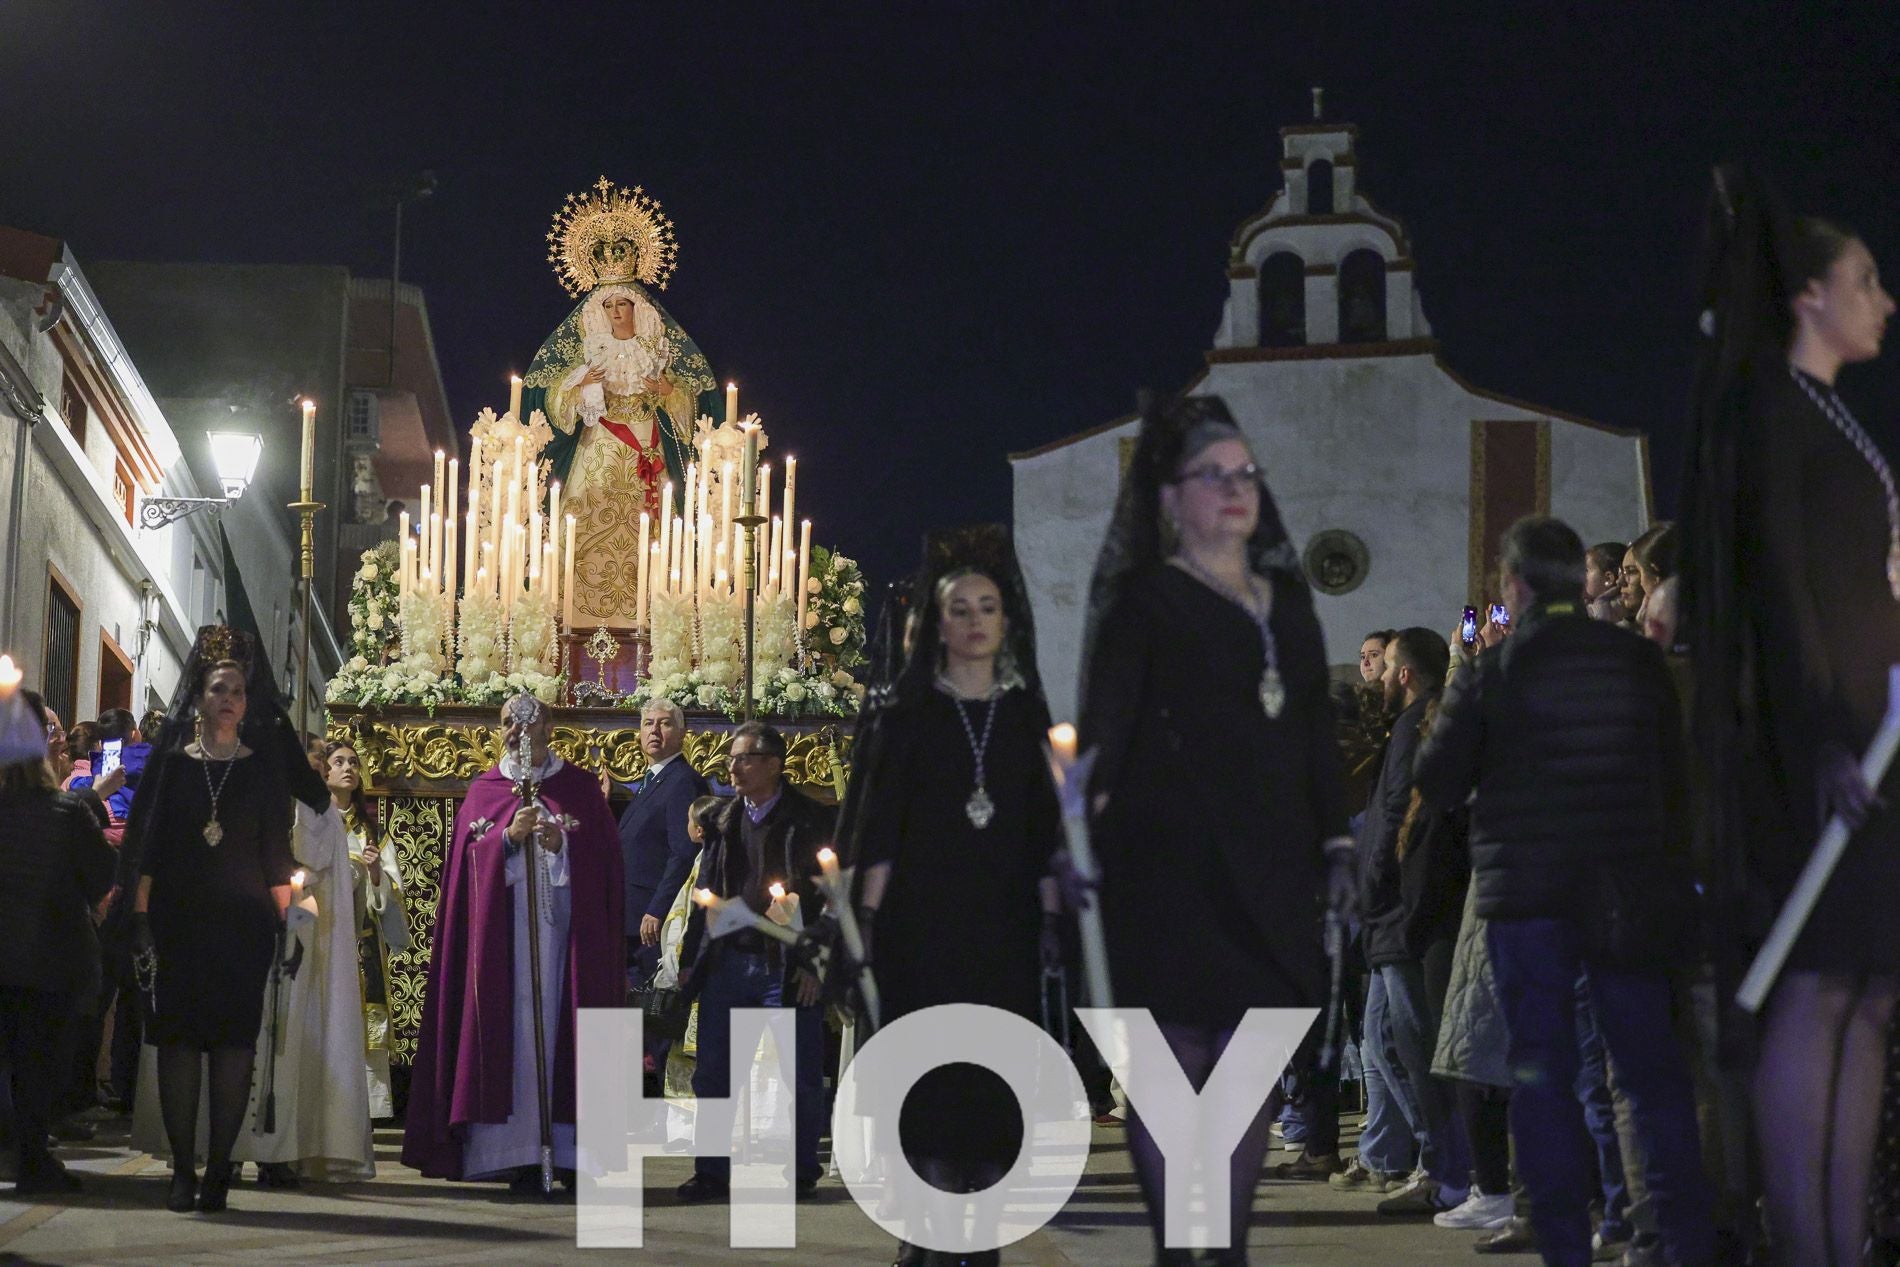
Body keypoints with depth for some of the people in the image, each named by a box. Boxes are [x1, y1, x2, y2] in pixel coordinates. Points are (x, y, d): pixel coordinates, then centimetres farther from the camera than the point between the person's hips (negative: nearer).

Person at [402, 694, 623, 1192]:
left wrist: (562, 842, -12)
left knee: (560, 1021, -4)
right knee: (510, 1031, -6)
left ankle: (571, 1151, -2)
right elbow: (468, 861, 4)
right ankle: (518, 1153, -6)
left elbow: (604, 858, 4)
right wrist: (509, 837, -11)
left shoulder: (580, 788, 10)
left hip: (562, 930, 0)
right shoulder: (484, 791, 13)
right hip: (501, 933, 1)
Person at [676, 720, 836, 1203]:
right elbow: (706, 894, 17)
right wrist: (691, 958, 11)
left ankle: (801, 1172, 16)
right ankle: (713, 1172, 12)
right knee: (713, 1074, 4)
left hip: (787, 966, -5)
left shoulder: (813, 821, -2)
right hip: (727, 962, 5)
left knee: (800, 1078, 2)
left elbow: (835, 896, -5)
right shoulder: (726, 822, 13)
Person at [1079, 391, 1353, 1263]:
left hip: (1271, 864, 5)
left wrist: (1335, 840, 14)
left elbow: (1318, 729, 19)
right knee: (1175, 1056, -3)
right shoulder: (1147, 598, 0)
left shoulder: (1287, 600, 17)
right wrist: (1087, 807, -26)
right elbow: (1107, 715, -11)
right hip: (1172, 858, -5)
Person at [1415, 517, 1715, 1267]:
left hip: (1526, 890, -2)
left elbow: (1436, 783, -1)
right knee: (1652, 1068, 8)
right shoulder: (1640, 662, 2)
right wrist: (1673, 877, 13)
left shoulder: (1490, 673, -6)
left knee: (1541, 1073, 4)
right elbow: (1676, 777, 6)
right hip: (1632, 889, 2)